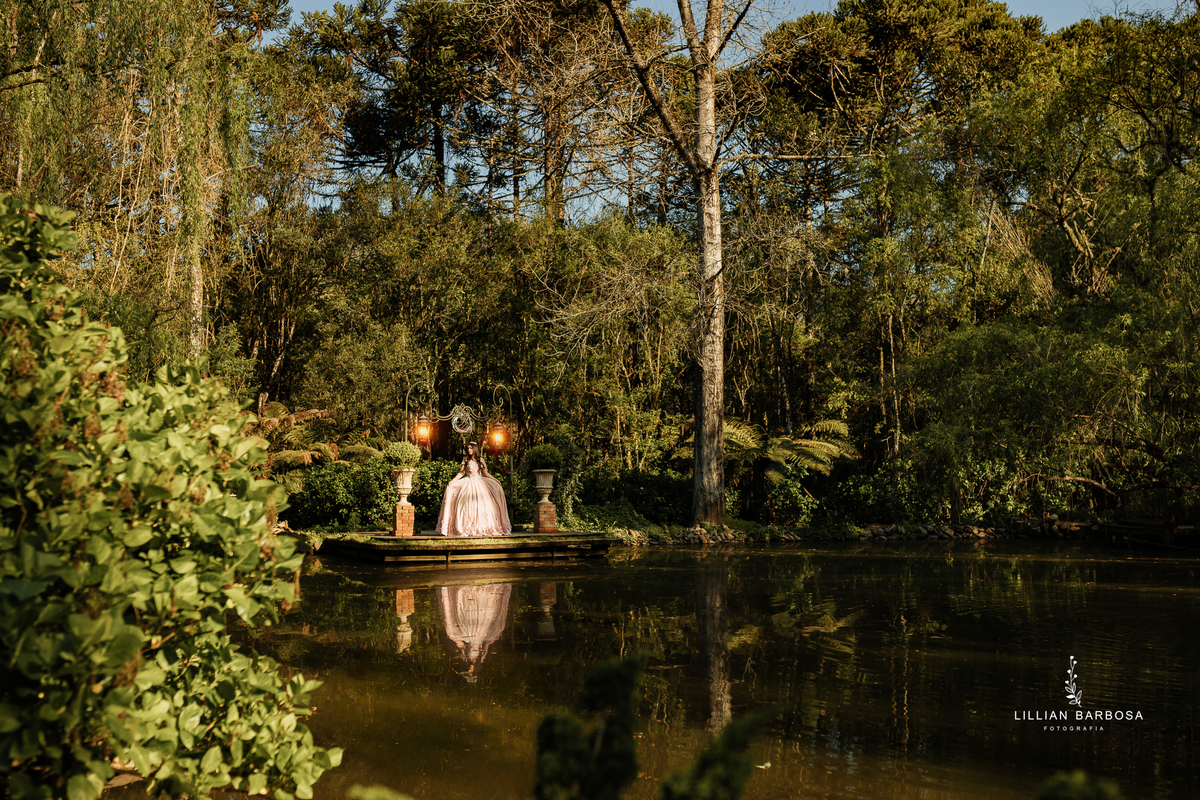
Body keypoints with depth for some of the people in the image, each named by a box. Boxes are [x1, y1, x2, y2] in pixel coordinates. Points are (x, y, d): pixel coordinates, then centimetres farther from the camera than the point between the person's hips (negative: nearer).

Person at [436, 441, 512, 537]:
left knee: (482, 506, -6)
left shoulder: (480, 460, 7)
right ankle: (467, 529, -11)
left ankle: (483, 528, -2)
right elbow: (461, 473, 1)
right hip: (468, 484, -1)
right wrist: (452, 481, -10)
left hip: (479, 484, 1)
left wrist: (496, 480, 10)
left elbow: (485, 473, 13)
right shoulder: (466, 460, 4)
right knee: (467, 506, -11)